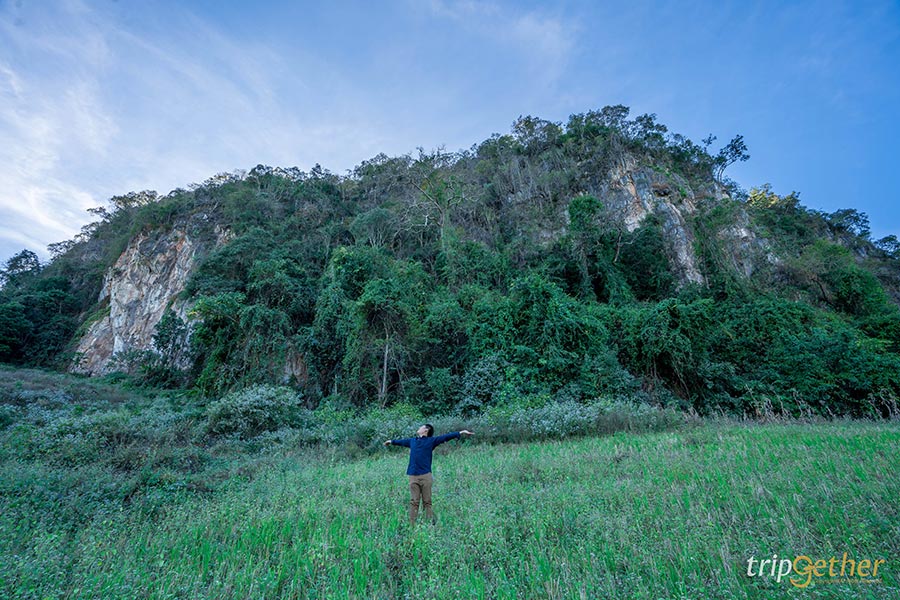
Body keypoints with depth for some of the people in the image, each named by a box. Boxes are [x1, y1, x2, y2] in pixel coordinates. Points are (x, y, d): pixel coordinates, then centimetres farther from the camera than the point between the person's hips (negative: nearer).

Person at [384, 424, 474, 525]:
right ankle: (412, 525, 12)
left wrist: (460, 433, -12)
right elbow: (402, 441, 34)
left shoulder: (431, 440, 4)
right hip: (413, 476, 3)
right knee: (414, 502, 4)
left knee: (427, 502, 1)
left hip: (425, 476, -3)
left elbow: (445, 437, -4)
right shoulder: (412, 441, 17)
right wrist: (392, 441, 52)